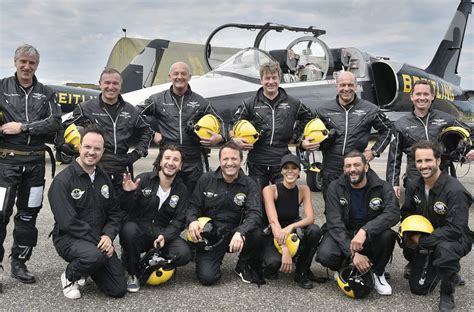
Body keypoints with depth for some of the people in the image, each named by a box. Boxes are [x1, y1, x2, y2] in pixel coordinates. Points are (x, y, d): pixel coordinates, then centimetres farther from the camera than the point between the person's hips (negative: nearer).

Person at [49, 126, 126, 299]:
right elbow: (68, 222, -19)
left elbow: (115, 212, 8)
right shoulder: (63, 180, -12)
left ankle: (89, 267, 24)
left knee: (119, 290, -3)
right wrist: (97, 241, -22)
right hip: (69, 238, -5)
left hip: (99, 240, 6)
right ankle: (70, 277, -4)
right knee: (95, 255, -38)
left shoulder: (104, 178, 8)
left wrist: (108, 236, -12)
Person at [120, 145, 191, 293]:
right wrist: (129, 193, -27)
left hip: (163, 232, 2)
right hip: (139, 229, -2)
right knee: (128, 229, -36)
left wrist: (165, 236, -19)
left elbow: (178, 220, -1)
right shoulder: (144, 179, -5)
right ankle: (133, 274, -9)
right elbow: (126, 209, -6)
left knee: (184, 254, -24)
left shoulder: (181, 189, 4)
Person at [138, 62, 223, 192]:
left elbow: (218, 122, 15)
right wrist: (151, 133, -1)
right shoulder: (158, 99, 6)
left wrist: (219, 137, -5)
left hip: (195, 163, 1)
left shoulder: (201, 102, 9)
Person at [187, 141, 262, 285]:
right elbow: (193, 205, 4)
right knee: (207, 277, -20)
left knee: (256, 234, -31)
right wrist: (192, 220, -20)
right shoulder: (206, 179, -1)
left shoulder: (249, 185, -5)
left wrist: (241, 232, -37)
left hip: (235, 234, 1)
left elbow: (255, 213, -17)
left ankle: (243, 265, 2)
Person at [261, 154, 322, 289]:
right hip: (272, 235, -3)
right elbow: (273, 221, -27)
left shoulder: (303, 190, -5)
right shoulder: (270, 190, -16)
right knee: (274, 262, -34)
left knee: (315, 230, -28)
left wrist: (291, 227, -38)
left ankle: (302, 272, -5)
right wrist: (285, 250, -40)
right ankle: (270, 267, 5)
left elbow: (310, 218, -17)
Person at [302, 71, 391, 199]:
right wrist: (304, 143, -8)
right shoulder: (323, 110, 6)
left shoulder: (370, 109, 3)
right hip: (331, 171, 1)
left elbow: (386, 129, 15)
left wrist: (375, 151, 5)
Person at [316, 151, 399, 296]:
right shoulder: (335, 188, -8)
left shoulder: (382, 187, -8)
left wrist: (365, 231, -42)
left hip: (370, 236, 1)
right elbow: (334, 223, -17)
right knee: (325, 255, -31)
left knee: (387, 235, -32)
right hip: (342, 234, 0)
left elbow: (393, 213, -27)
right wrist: (352, 253, -30)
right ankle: (344, 268, 8)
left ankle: (377, 272, -1)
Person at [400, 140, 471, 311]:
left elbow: (456, 229, -30)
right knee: (418, 288, 7)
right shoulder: (414, 186, -6)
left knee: (444, 249, -42)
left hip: (454, 239, -6)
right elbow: (406, 213, 6)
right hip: (425, 242, 6)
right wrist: (412, 234, -14)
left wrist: (422, 241, -28)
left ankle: (448, 292, -13)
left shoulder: (455, 191, -27)